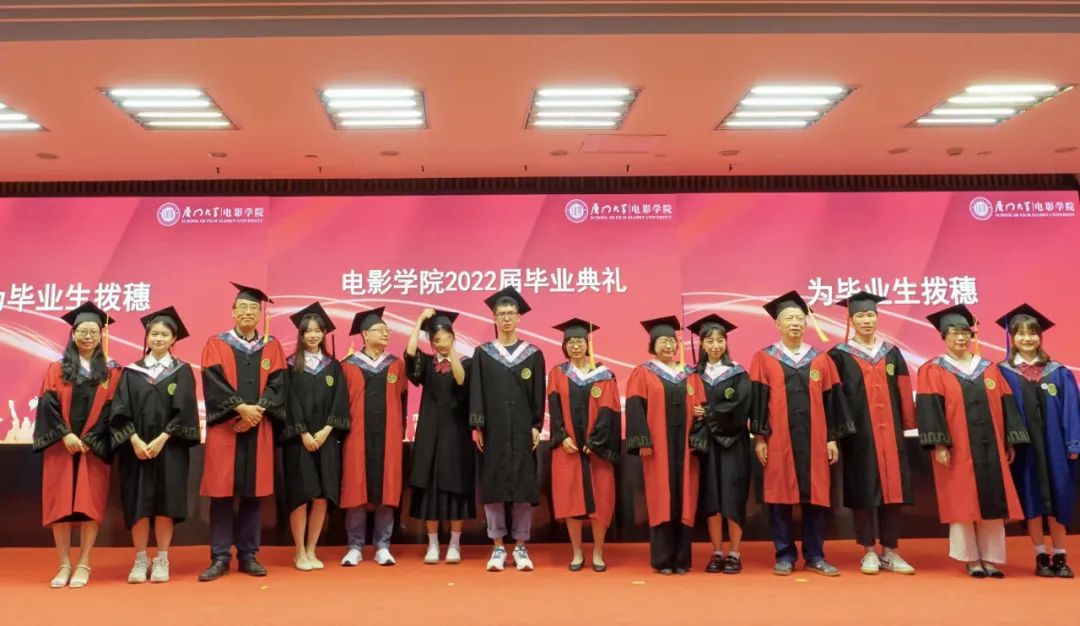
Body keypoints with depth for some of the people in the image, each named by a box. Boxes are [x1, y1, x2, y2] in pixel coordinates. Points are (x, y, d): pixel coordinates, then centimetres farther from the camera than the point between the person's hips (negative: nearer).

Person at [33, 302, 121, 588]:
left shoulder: (110, 372, 6)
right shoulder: (56, 369, 8)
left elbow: (110, 410, 0)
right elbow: (48, 405, -1)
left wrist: (88, 440, -11)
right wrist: (65, 435, -15)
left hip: (94, 448, -1)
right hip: (60, 446, 1)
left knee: (90, 504, -3)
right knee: (60, 504, 1)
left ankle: (83, 565, 4)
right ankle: (64, 564, 9)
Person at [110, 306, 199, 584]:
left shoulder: (182, 371, 3)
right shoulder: (132, 371, 7)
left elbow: (184, 411, -5)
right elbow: (120, 410, 0)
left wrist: (161, 440, -14)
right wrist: (134, 440, -14)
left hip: (169, 447, -1)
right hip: (135, 446, 1)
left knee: (164, 503, -1)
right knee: (138, 504, 2)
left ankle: (161, 561, 9)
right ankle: (140, 561, 12)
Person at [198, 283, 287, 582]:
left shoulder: (272, 347, 10)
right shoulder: (216, 344, 5)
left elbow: (277, 385, 0)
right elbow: (213, 382, -8)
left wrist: (257, 411, -15)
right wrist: (241, 408, -19)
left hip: (259, 428, 2)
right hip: (224, 428, -2)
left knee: (253, 493, 5)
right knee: (222, 492, -1)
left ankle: (248, 555, 13)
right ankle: (220, 558, 7)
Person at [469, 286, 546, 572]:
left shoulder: (533, 354, 6)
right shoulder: (482, 353, 6)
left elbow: (539, 395, 4)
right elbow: (476, 392, 3)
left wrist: (537, 426, -4)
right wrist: (477, 426, -5)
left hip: (522, 431, 0)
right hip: (492, 430, 0)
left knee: (523, 487, 1)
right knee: (493, 488, 1)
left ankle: (520, 547, 10)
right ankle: (498, 548, 11)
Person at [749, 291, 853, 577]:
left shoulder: (821, 359, 9)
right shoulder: (764, 358, 2)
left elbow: (831, 400, 8)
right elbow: (757, 400, -1)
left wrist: (833, 438, 2)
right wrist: (759, 437, -7)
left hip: (814, 439, 2)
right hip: (778, 440, -2)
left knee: (815, 497, 5)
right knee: (780, 497, 2)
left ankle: (814, 556, 16)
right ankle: (785, 555, 13)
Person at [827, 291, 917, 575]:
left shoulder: (892, 353, 12)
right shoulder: (840, 355, 1)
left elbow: (903, 392, 11)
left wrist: (906, 425, 5)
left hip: (889, 432, 3)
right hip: (858, 433, -3)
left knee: (892, 487, 3)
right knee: (863, 489, 0)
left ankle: (890, 552, 13)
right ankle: (869, 552, 9)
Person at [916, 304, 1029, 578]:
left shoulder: (989, 369, 13)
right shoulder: (933, 371, 0)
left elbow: (1006, 406, 10)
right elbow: (929, 409, -9)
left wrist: (1011, 442, 3)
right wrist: (938, 444, -18)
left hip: (990, 448, 4)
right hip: (956, 450, -4)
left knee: (992, 502, 5)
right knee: (961, 503, 0)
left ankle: (991, 558, 12)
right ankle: (972, 559, 9)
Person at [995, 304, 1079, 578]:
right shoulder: (1002, 372, 0)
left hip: (1053, 444, 2)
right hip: (1023, 446, -1)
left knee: (1057, 499, 5)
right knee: (1031, 499, 4)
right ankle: (1041, 557, 13)